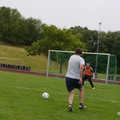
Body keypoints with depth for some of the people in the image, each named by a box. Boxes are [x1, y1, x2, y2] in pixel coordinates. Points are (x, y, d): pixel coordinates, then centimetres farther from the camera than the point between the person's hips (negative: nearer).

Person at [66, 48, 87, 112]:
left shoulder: (71, 57, 12)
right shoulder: (81, 59, -4)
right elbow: (81, 67, -25)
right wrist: (80, 77, -27)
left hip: (68, 77, 3)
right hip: (76, 79, -3)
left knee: (72, 93, 4)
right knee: (81, 90, 23)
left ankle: (70, 104, -22)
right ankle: (81, 104, 20)